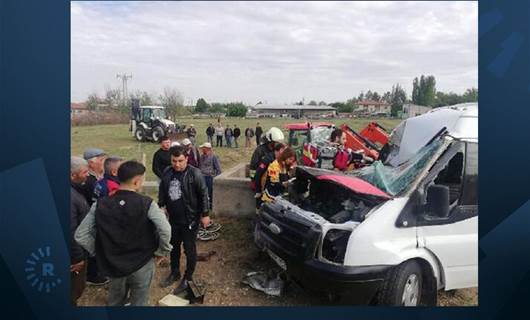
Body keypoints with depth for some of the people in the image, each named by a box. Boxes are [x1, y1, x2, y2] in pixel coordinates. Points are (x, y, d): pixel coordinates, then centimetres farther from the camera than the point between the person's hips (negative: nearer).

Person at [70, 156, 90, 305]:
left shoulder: (75, 189, 2)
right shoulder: (70, 195, -29)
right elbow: (71, 232, -28)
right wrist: (78, 257, -21)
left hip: (78, 249, 9)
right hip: (74, 253, -9)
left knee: (77, 284, 24)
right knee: (76, 286, 10)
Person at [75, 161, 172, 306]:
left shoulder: (100, 204, -8)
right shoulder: (146, 203, -19)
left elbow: (80, 235, -7)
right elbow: (165, 230, -29)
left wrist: (99, 252, 4)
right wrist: (161, 252, -12)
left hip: (113, 264, 3)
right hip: (142, 264, -3)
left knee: (115, 301, 28)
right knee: (139, 302, 19)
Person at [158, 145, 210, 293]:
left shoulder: (195, 174, -18)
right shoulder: (167, 173, -1)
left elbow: (203, 195, -13)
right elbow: (162, 192, 12)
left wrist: (205, 214, -11)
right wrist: (161, 206, 7)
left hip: (190, 219, -5)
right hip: (173, 218, 6)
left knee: (189, 249, 9)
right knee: (173, 246, 21)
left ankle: (188, 278, 26)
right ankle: (174, 272, 42)